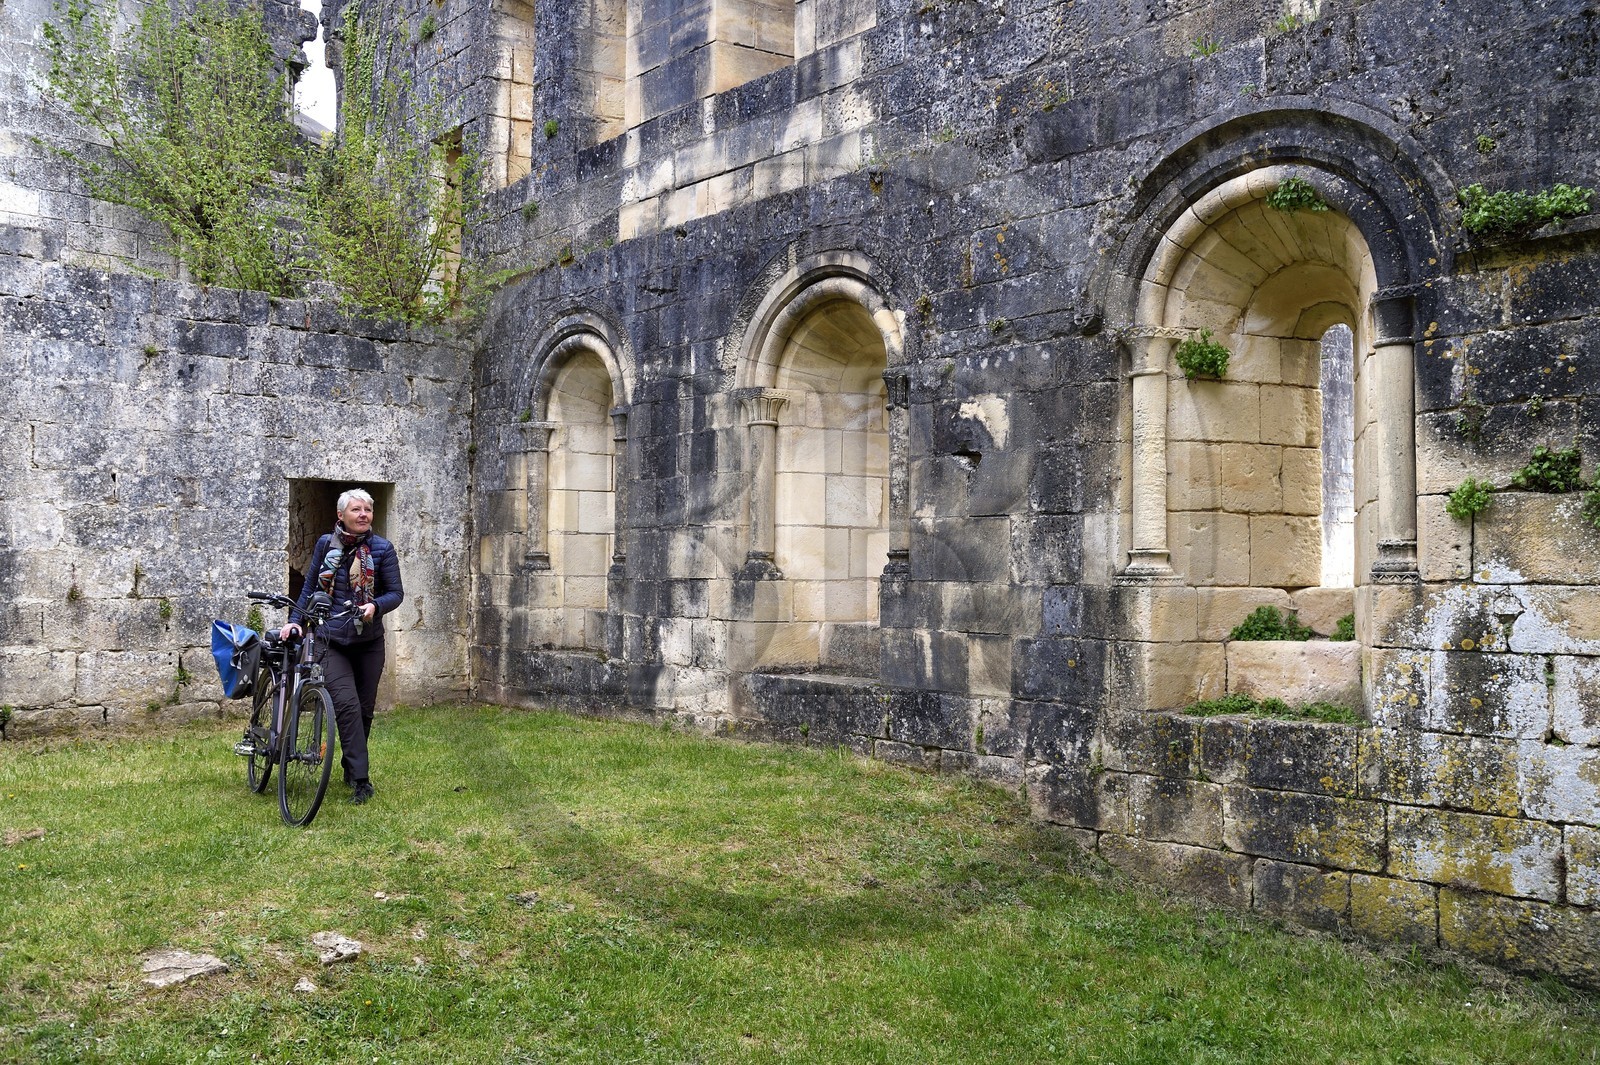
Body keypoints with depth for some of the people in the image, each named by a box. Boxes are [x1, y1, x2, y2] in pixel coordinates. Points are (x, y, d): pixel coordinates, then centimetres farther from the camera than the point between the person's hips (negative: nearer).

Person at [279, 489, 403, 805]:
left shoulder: (382, 548, -2)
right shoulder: (325, 544, 3)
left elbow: (396, 592, -3)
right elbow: (310, 587, 12)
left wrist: (375, 606, -22)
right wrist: (295, 620, 2)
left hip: (369, 642, 1)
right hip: (332, 641, -1)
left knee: (365, 708, 8)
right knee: (347, 704, -16)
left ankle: (350, 767, 30)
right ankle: (361, 779, -15)